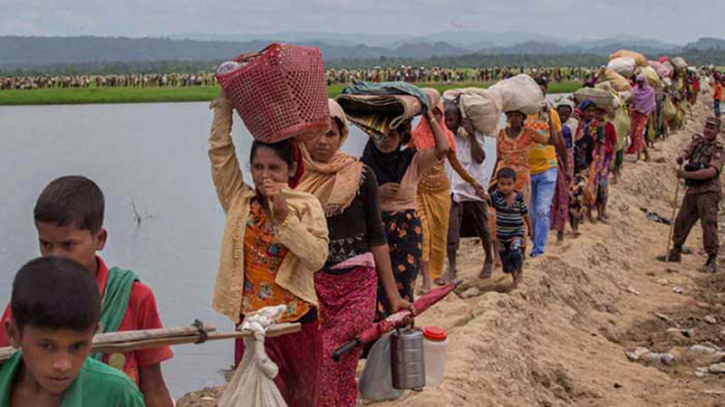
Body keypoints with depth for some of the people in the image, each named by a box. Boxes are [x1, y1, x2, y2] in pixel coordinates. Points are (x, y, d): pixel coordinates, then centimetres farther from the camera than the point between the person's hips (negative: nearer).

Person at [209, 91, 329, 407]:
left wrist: (284, 213, -22)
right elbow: (219, 149, -3)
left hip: (297, 322, 0)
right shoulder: (239, 201, 1)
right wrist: (225, 98, -5)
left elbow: (317, 257, -17)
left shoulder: (306, 206, -4)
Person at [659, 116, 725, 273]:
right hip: (692, 190, 7)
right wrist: (681, 157, -26)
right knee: (681, 221, 14)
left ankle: (712, 262, -8)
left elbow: (711, 172, -20)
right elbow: (686, 152, 0)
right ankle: (675, 253, 29)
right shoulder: (698, 141, 13)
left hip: (708, 191, -7)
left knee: (709, 225, -11)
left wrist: (687, 174, -25)